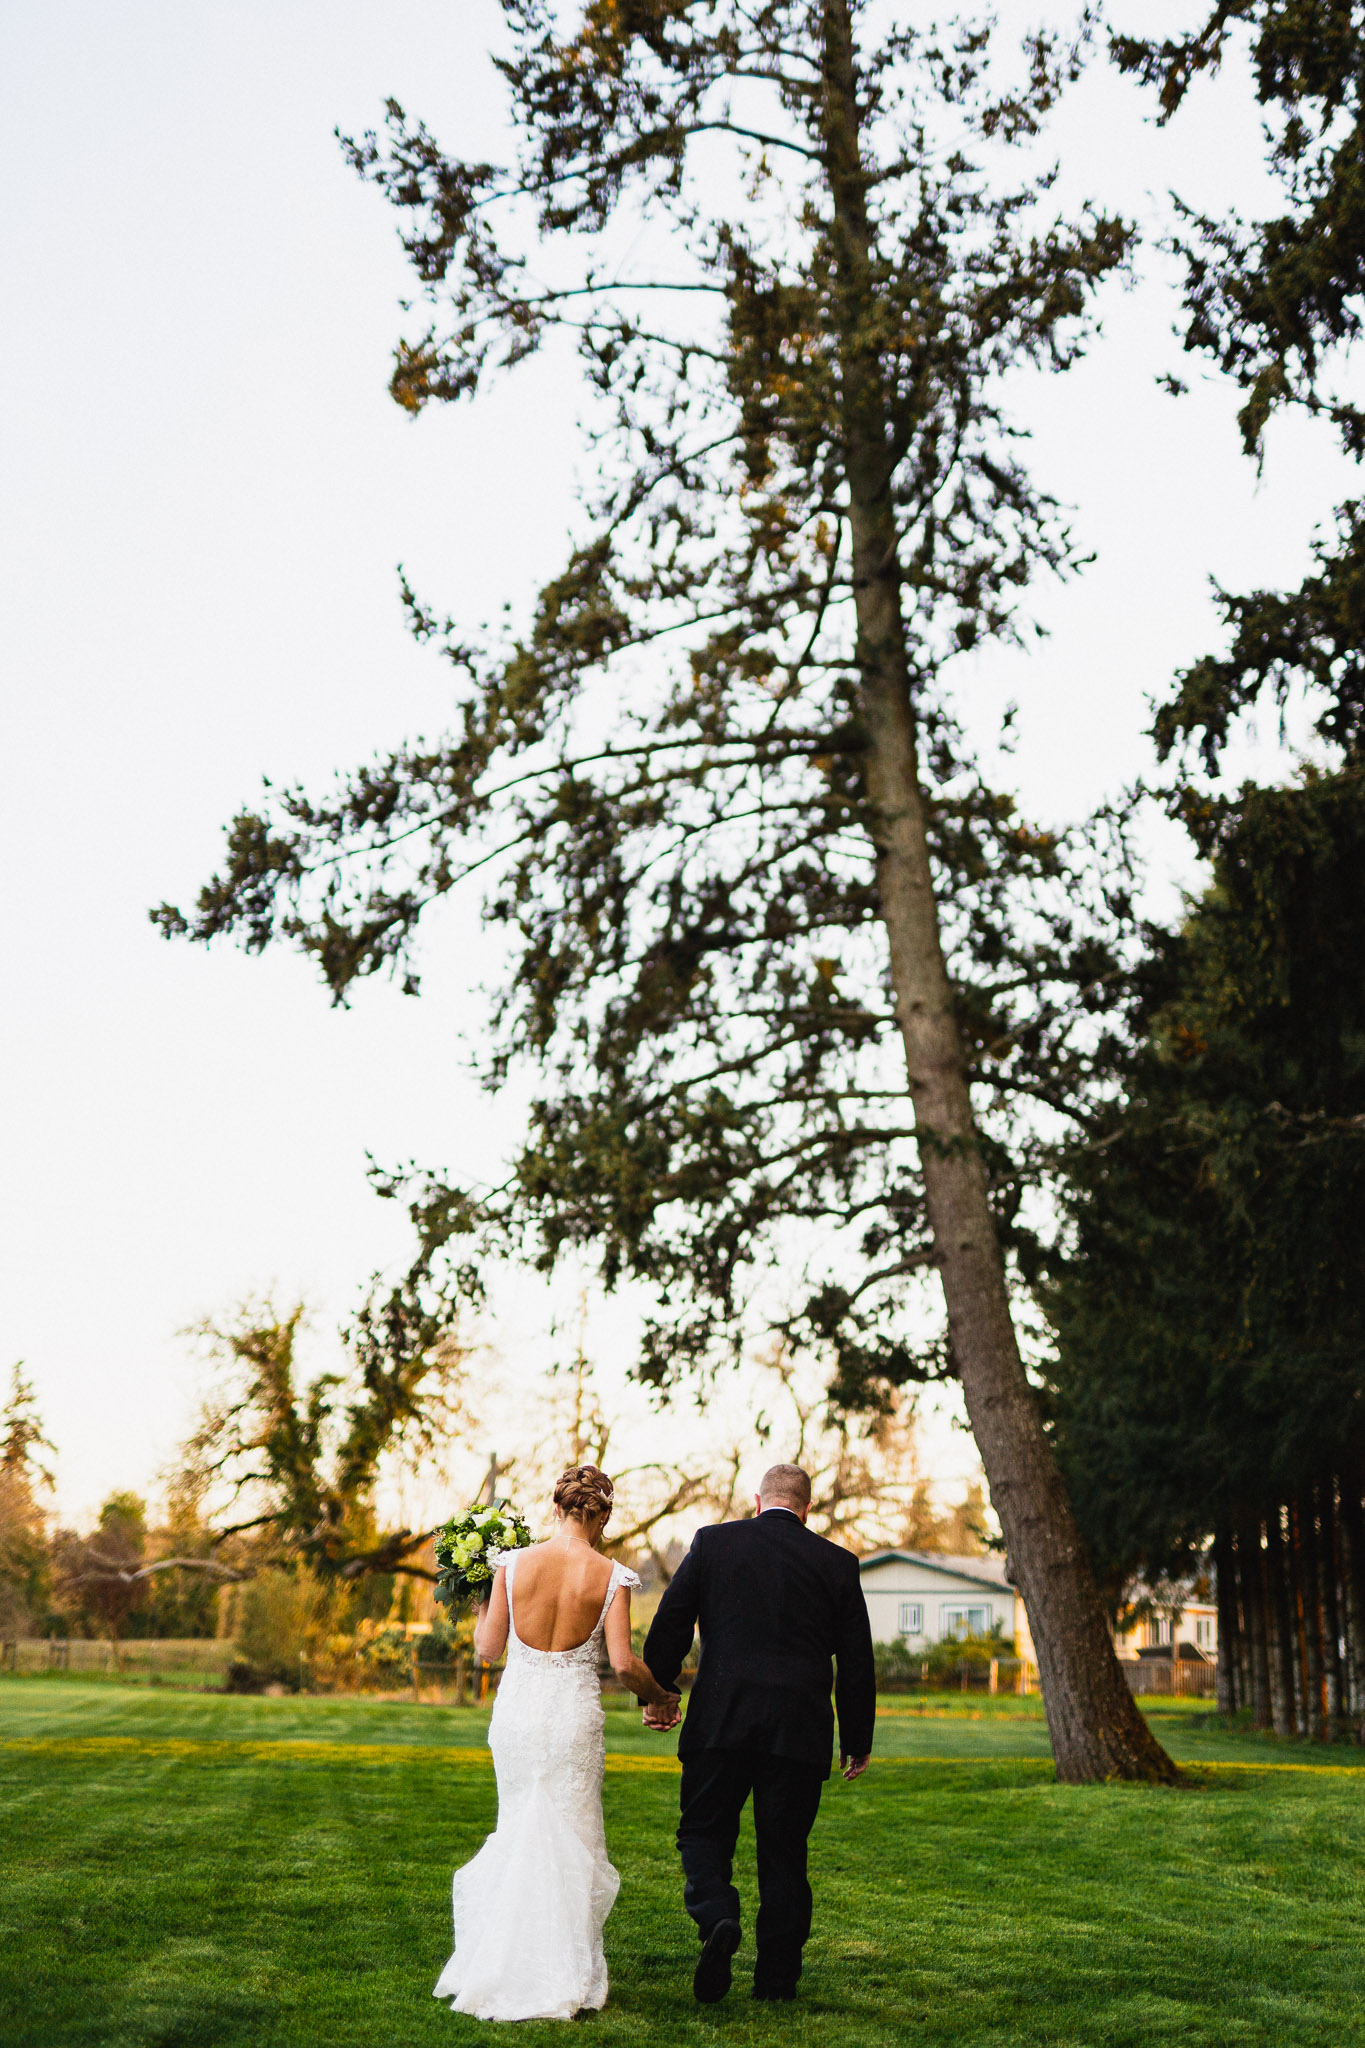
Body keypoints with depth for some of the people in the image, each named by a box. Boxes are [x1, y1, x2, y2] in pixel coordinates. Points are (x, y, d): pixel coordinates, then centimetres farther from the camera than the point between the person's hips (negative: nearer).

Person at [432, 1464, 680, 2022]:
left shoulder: (514, 1564, -5)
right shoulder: (611, 1577, -9)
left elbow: (488, 1648, -1)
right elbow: (623, 1664, -11)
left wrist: (481, 1605, 17)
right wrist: (659, 1698, 7)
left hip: (516, 1710, 2)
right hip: (574, 1714, -2)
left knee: (519, 1833, 19)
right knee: (570, 1841, 11)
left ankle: (499, 1966, 21)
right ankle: (562, 1978, 15)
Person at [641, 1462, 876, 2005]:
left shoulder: (713, 1542, 2)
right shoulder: (837, 1563, 5)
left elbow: (669, 1624, 2)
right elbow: (857, 1661, 7)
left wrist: (656, 1693, 15)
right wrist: (857, 1741, 16)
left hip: (720, 1721, -1)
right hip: (800, 1730, 1)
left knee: (703, 1832, 11)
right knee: (784, 1852, 11)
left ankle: (717, 1919, -15)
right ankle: (777, 1977, 14)